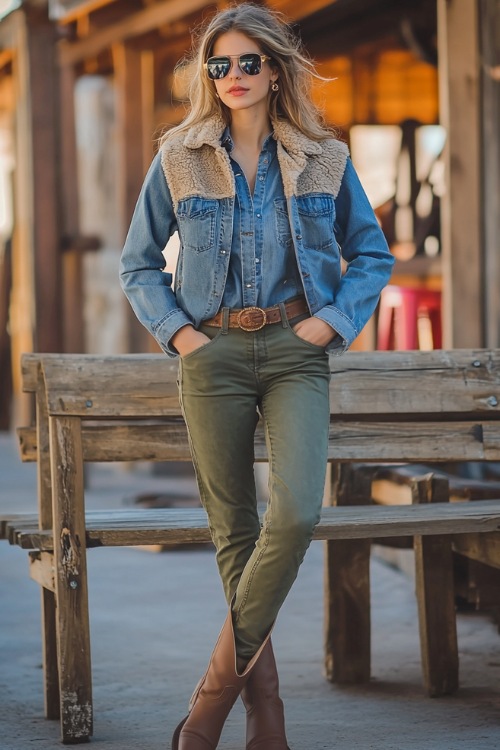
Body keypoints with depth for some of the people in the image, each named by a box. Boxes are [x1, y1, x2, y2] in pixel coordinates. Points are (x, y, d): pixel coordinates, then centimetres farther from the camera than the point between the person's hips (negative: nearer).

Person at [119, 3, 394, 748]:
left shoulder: (323, 158, 6)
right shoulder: (179, 158, 5)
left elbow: (373, 255, 13)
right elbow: (138, 264, 12)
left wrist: (330, 321, -1)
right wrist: (178, 332, -2)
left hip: (295, 350, 0)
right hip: (213, 352, 1)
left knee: (296, 512, -19)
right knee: (234, 528, 2)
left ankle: (215, 689, -7)